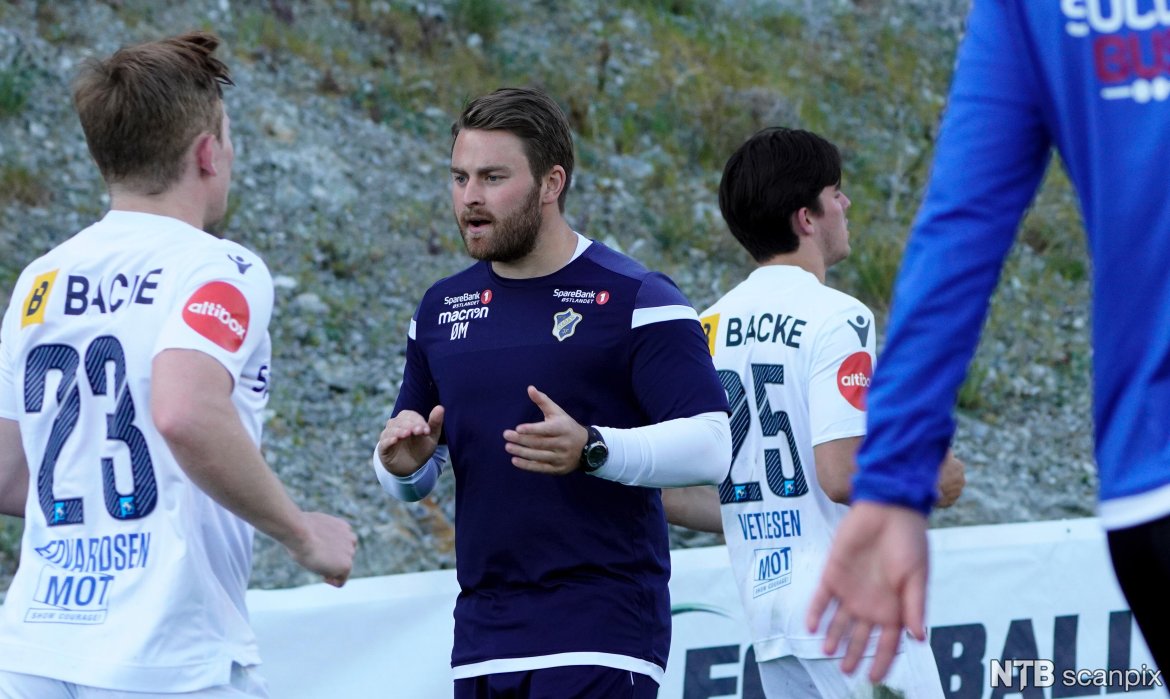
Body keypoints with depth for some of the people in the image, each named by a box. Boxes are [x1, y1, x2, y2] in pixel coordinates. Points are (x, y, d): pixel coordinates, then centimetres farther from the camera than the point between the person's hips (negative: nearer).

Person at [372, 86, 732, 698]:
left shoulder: (634, 299, -5)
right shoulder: (441, 309, 15)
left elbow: (710, 446, -13)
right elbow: (411, 481, 23)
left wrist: (591, 449, -29)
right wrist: (403, 463, -2)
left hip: (600, 636, -6)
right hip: (481, 640, 6)